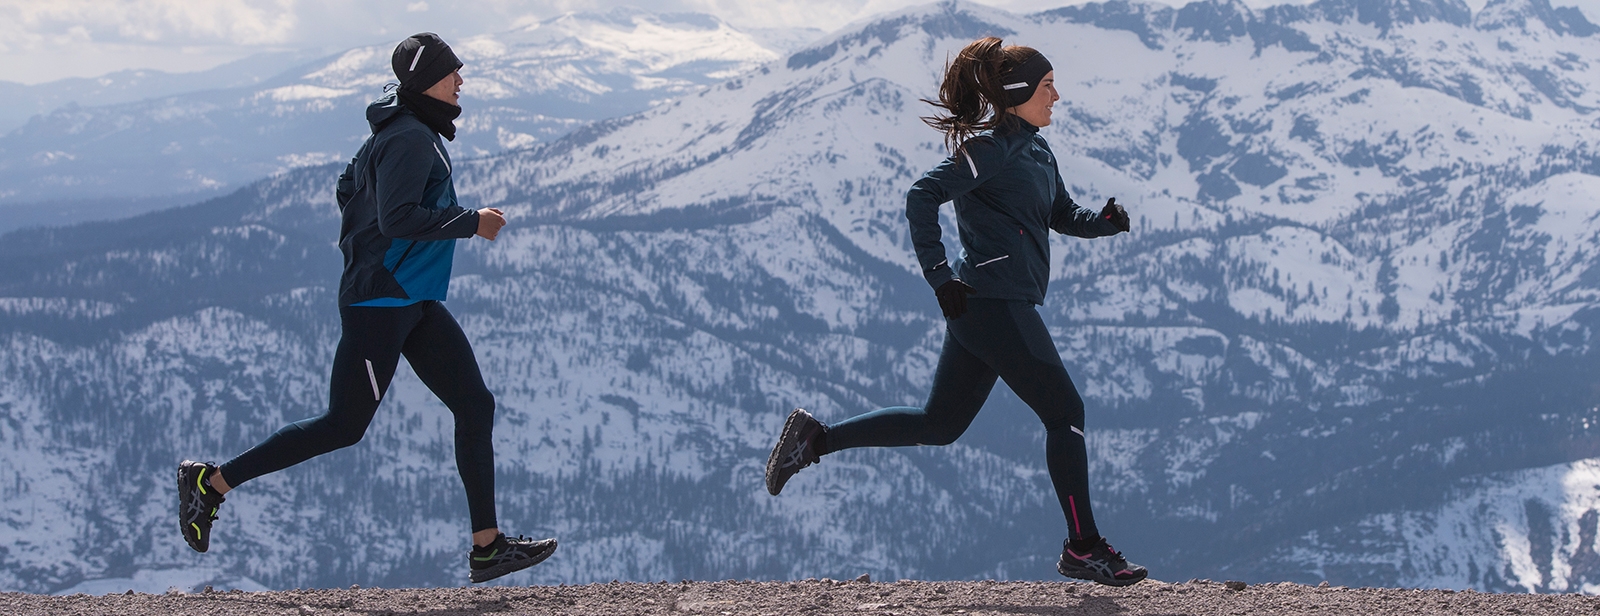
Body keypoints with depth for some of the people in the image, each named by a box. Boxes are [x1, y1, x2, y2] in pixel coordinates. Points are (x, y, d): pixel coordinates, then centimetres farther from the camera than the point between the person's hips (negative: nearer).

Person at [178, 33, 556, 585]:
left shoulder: (405, 133, 15)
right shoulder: (410, 139, -16)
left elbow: (348, 189, 25)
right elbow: (396, 216, -27)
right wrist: (471, 224, -19)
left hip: (417, 307, 10)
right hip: (380, 305, -10)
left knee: (475, 406, 4)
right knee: (344, 426, -5)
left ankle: (488, 547, 5)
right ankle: (211, 482, 5)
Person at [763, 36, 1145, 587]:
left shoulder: (1035, 149, 16)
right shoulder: (989, 147, -13)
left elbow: (1062, 215, 25)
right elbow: (922, 197, -19)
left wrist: (1104, 220, 4)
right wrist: (940, 276, -21)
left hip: (986, 310, 10)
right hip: (993, 304, -10)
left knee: (939, 425, 15)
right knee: (1064, 412, -4)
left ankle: (814, 438, 18)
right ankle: (1082, 548, 3)